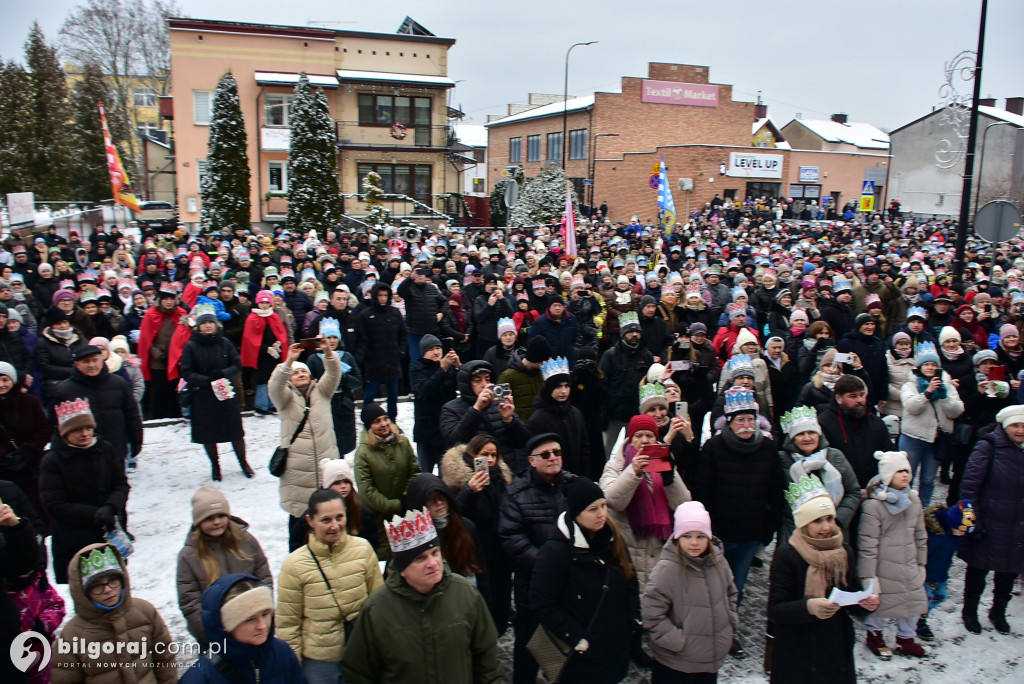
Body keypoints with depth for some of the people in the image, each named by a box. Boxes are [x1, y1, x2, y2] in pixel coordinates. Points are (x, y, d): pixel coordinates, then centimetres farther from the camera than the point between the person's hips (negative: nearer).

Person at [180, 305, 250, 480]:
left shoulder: (224, 343, -1)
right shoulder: (191, 346, -5)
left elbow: (237, 365, 3)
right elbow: (186, 372, -6)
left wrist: (223, 373, -15)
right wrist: (207, 380, -17)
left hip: (227, 394, 1)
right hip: (202, 396, -1)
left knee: (235, 430, 5)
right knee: (208, 434, 8)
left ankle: (243, 462, 23)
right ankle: (215, 465, 27)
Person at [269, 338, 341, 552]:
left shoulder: (321, 392, 12)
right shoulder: (286, 397, 6)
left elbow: (333, 375, -3)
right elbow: (274, 386, -14)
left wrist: (328, 353, -21)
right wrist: (288, 362, -28)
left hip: (326, 464, 2)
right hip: (298, 468, -2)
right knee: (300, 514, 0)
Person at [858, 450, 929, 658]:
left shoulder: (913, 500, 2)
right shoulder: (873, 505, -18)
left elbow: (920, 535, 15)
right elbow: (867, 544, -17)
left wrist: (921, 563, 16)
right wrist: (868, 576, -15)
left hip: (908, 566, 6)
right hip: (883, 568, -6)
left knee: (913, 601, 12)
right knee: (876, 601, 9)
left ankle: (906, 639, 34)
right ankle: (875, 635, 35)